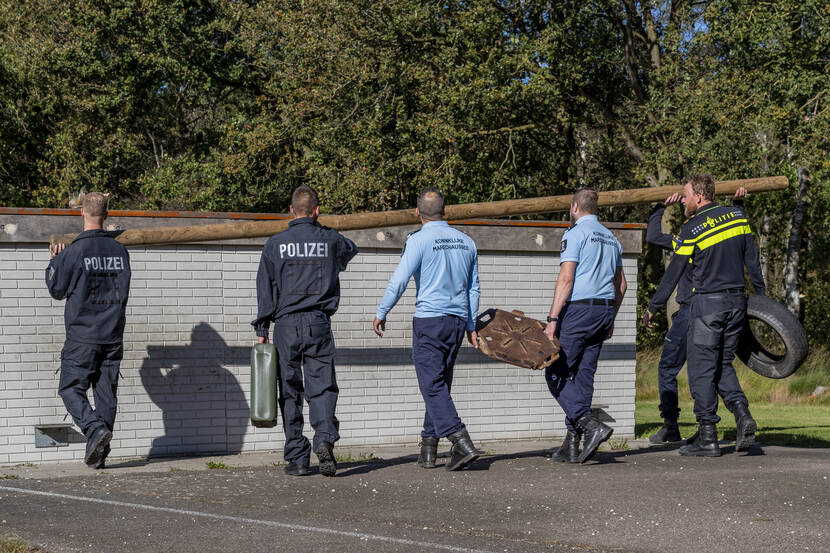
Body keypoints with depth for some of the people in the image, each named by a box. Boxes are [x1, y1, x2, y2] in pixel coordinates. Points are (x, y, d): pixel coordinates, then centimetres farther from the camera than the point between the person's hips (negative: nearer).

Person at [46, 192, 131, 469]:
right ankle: (99, 456, 8)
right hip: (113, 336, 5)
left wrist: (55, 261, 18)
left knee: (71, 389, 4)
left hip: (82, 336, -4)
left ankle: (95, 428, -20)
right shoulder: (119, 251, 3)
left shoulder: (75, 251, -12)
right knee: (106, 393, 8)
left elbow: (56, 289, 0)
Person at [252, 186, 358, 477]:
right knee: (322, 386, 1)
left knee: (290, 392, 5)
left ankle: (297, 458, 5)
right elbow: (350, 249, 28)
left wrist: (262, 329, 7)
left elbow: (265, 289, 1)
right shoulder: (330, 240, 3)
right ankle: (325, 439, -23)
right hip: (318, 323, 0)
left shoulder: (275, 244, 1)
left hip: (286, 324, 0)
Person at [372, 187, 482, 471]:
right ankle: (428, 449, 16)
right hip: (458, 320, 6)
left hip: (429, 320, -6)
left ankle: (462, 444, -20)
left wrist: (381, 313, 1)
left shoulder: (419, 240, -8)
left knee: (433, 386, -7)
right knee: (440, 385, 14)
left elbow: (399, 280, -11)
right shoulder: (466, 242, 11)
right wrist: (471, 326, 20)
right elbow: (473, 288, 15)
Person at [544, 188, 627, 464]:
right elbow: (621, 284, 20)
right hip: (604, 311, 8)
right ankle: (571, 445, 6)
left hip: (578, 309, -7)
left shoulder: (575, 234, -7)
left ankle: (591, 425, -18)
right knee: (583, 375, 7)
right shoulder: (610, 238, 17)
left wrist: (553, 318, -14)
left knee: (556, 374, -2)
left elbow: (566, 278, -15)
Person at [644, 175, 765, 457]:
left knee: (701, 368, 0)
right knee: (724, 364, 17)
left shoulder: (692, 228, -9)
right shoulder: (737, 216, 6)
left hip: (708, 302, -6)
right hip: (736, 301, 6)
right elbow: (752, 259, 11)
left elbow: (673, 273, -7)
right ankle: (742, 414, -5)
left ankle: (708, 436, -1)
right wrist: (760, 293, 22)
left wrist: (653, 307, 1)